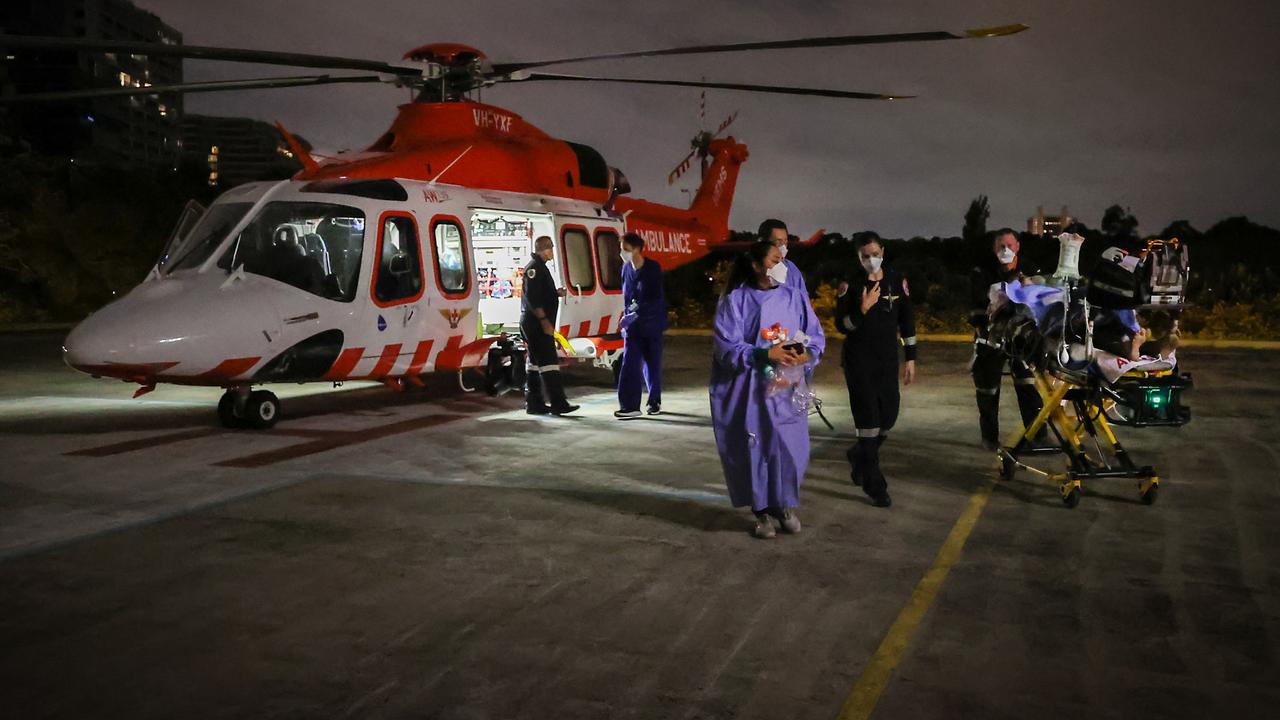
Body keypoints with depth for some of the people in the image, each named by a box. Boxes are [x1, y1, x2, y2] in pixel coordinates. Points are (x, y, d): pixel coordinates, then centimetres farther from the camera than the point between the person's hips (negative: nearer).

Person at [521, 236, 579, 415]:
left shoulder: (539, 266, 19)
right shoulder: (535, 267, -13)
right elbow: (532, 298, -21)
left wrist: (556, 293, 10)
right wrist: (544, 320, -23)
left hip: (534, 324, 11)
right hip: (537, 323, -11)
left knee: (535, 362, 11)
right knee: (548, 361, -10)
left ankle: (534, 403, 15)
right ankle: (558, 403, -11)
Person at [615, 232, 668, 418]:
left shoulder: (653, 268, -12)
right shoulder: (626, 268, 4)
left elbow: (656, 299, -16)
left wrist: (635, 315, -22)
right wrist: (626, 317, 10)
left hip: (651, 322, -4)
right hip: (632, 323, 4)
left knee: (653, 364, 6)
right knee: (630, 363, -6)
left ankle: (654, 402, 22)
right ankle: (629, 406, -8)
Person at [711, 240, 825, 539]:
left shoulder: (795, 297, 6)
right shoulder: (735, 300, -4)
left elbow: (816, 336, 6)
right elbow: (727, 346, -9)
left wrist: (805, 355, -15)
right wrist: (765, 354, -20)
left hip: (787, 388, 3)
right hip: (749, 390, -2)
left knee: (789, 446, -1)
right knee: (755, 449, 1)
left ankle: (785, 506, 19)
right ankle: (762, 512, 16)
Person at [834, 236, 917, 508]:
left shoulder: (897, 282, 2)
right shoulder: (850, 285, -6)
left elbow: (907, 322, 7)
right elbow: (841, 325, -8)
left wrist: (910, 359, 5)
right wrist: (863, 309, -24)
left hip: (887, 359, 4)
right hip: (859, 360, -4)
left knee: (889, 416, 5)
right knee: (868, 417, -7)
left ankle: (859, 455, 35)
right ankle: (875, 485, -1)